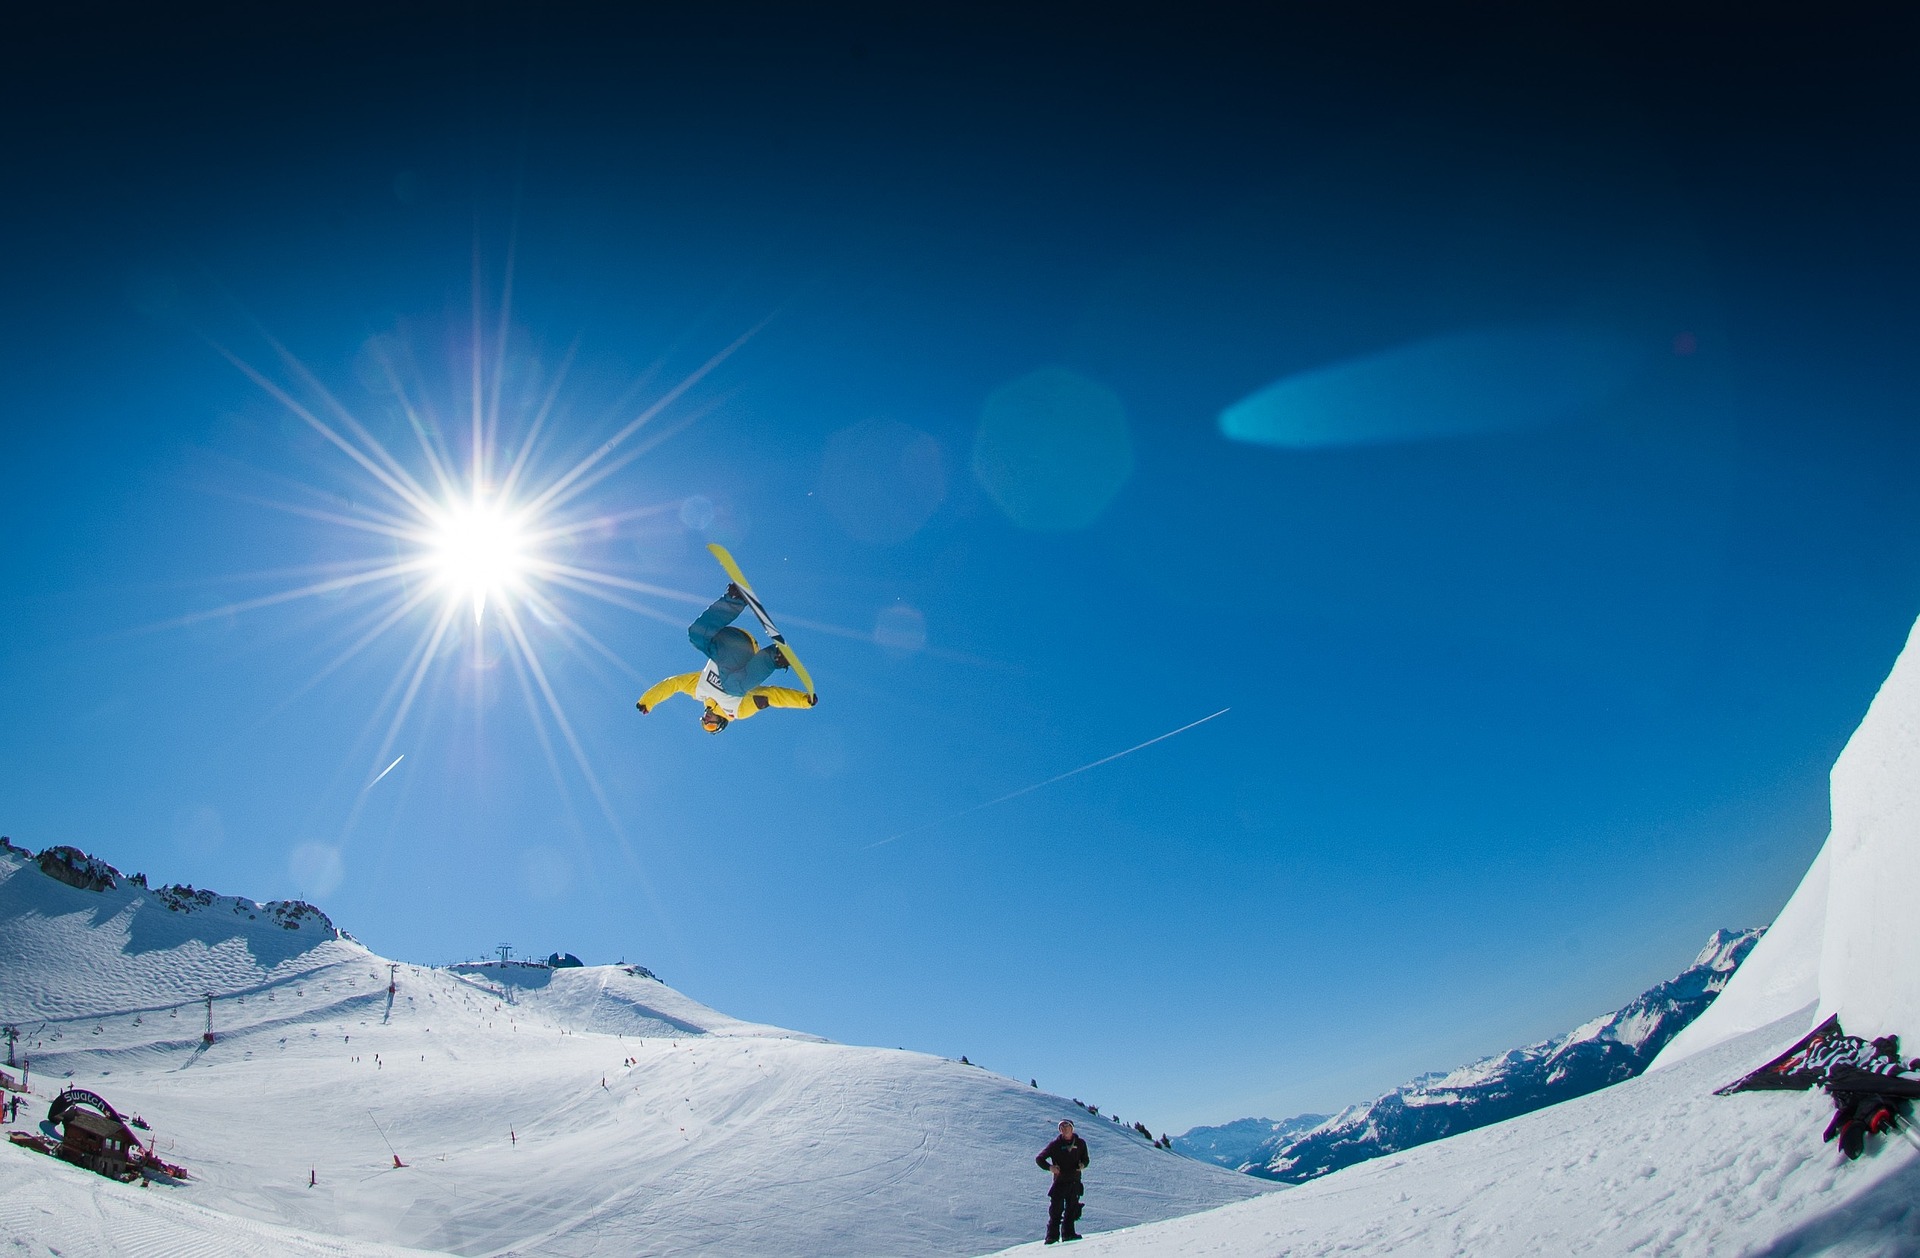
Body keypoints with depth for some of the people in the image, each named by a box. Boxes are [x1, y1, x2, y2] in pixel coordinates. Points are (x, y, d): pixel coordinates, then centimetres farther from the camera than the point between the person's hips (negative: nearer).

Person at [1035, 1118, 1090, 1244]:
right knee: (1056, 1209, -6)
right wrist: (1049, 1167, -17)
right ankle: (1052, 1235, -1)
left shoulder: (1080, 1143, 6)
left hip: (1075, 1182, 3)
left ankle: (1068, 1233, 16)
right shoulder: (1055, 1144, -1)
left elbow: (1085, 1158, 18)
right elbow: (1039, 1159, 0)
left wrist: (1083, 1165, -5)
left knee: (1072, 1209, 6)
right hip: (1059, 1181, -3)